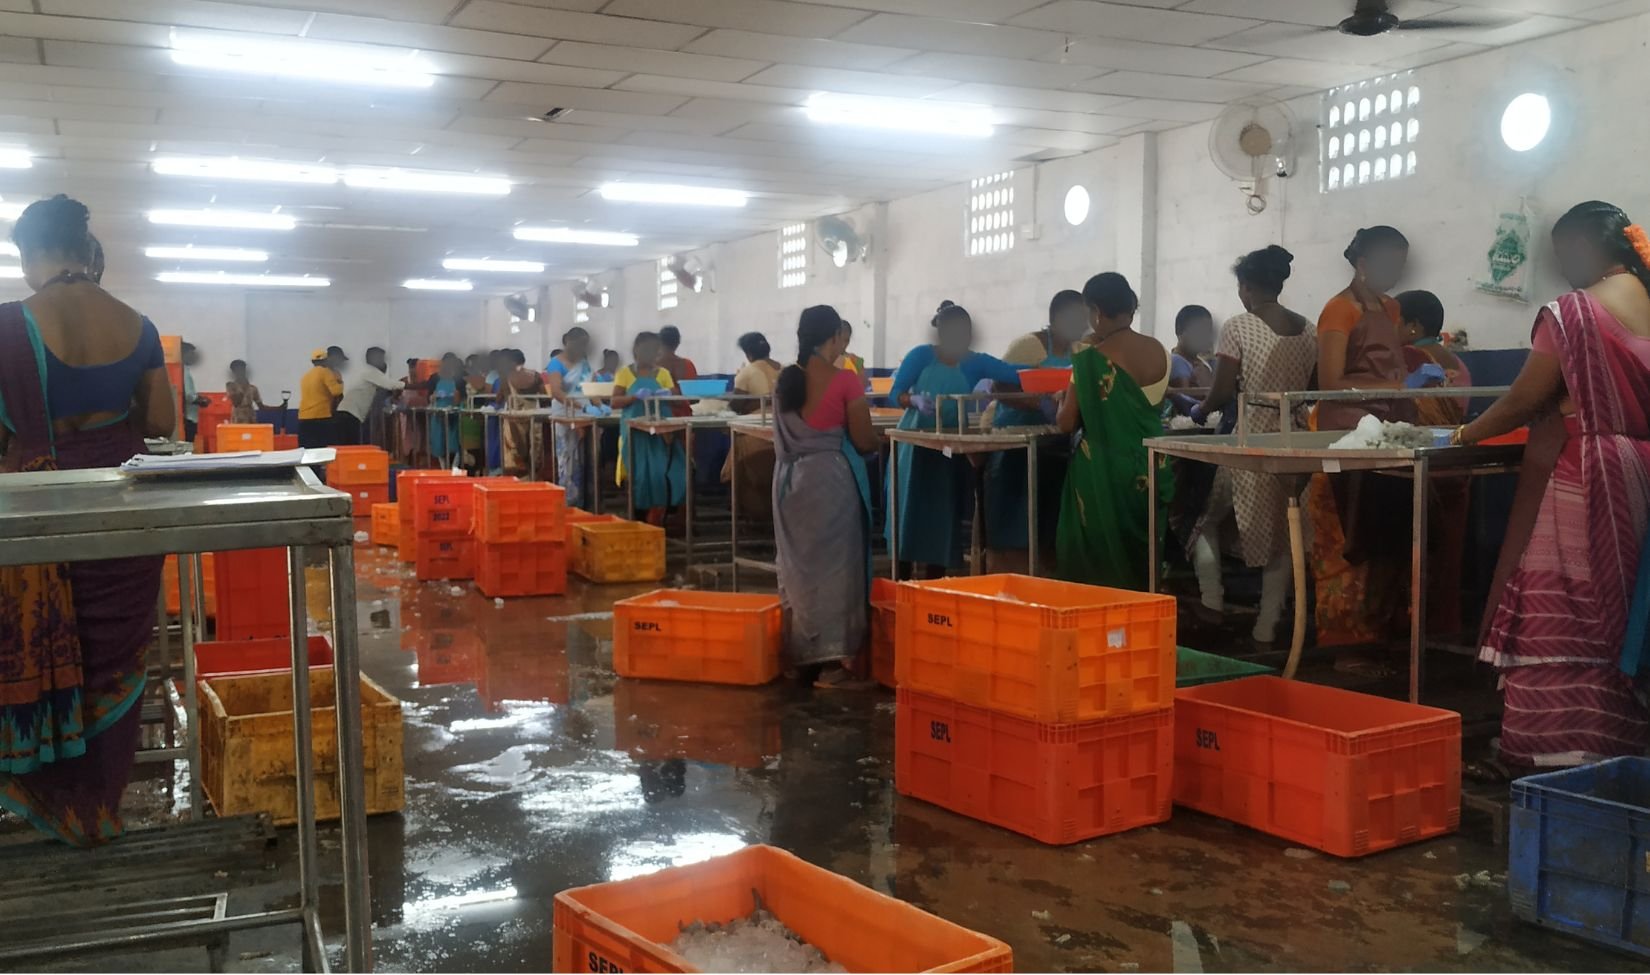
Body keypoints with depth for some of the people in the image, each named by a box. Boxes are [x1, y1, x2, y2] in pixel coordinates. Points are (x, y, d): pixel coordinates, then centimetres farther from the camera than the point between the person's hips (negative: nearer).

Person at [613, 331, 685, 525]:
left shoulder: (663, 373, 10)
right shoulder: (626, 373, 4)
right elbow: (615, 402, -2)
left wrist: (668, 397, -15)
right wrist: (635, 397, -19)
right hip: (635, 433, -2)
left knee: (660, 475, -6)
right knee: (639, 476, -4)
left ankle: (655, 524, 3)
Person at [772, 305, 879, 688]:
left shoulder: (785, 380, 6)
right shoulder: (845, 380, -11)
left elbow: (783, 437, 11)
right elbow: (865, 442, -8)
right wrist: (875, 435, 13)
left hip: (790, 479, 6)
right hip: (830, 479, -5)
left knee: (796, 564, 13)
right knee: (832, 563, 1)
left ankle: (797, 654, 21)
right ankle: (830, 662, 3)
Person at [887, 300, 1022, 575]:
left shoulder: (976, 363, 0)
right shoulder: (921, 356, -6)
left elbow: (1018, 376, -7)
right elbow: (895, 394, -10)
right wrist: (916, 401, -29)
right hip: (915, 444, -2)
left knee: (943, 516, 4)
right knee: (909, 513, -1)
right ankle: (902, 580, 9)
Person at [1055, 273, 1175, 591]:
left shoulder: (1091, 359, -14)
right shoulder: (1160, 351, 3)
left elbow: (1067, 424, -11)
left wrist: (1064, 401, 12)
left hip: (1104, 475, -5)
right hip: (1151, 470, 5)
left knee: (1101, 563, 6)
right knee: (1143, 558, 15)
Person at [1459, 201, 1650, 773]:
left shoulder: (1571, 313, -13)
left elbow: (1524, 401, -8)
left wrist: (1466, 434, 6)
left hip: (1580, 484, -7)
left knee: (1560, 620, -2)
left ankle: (1558, 751, 1)